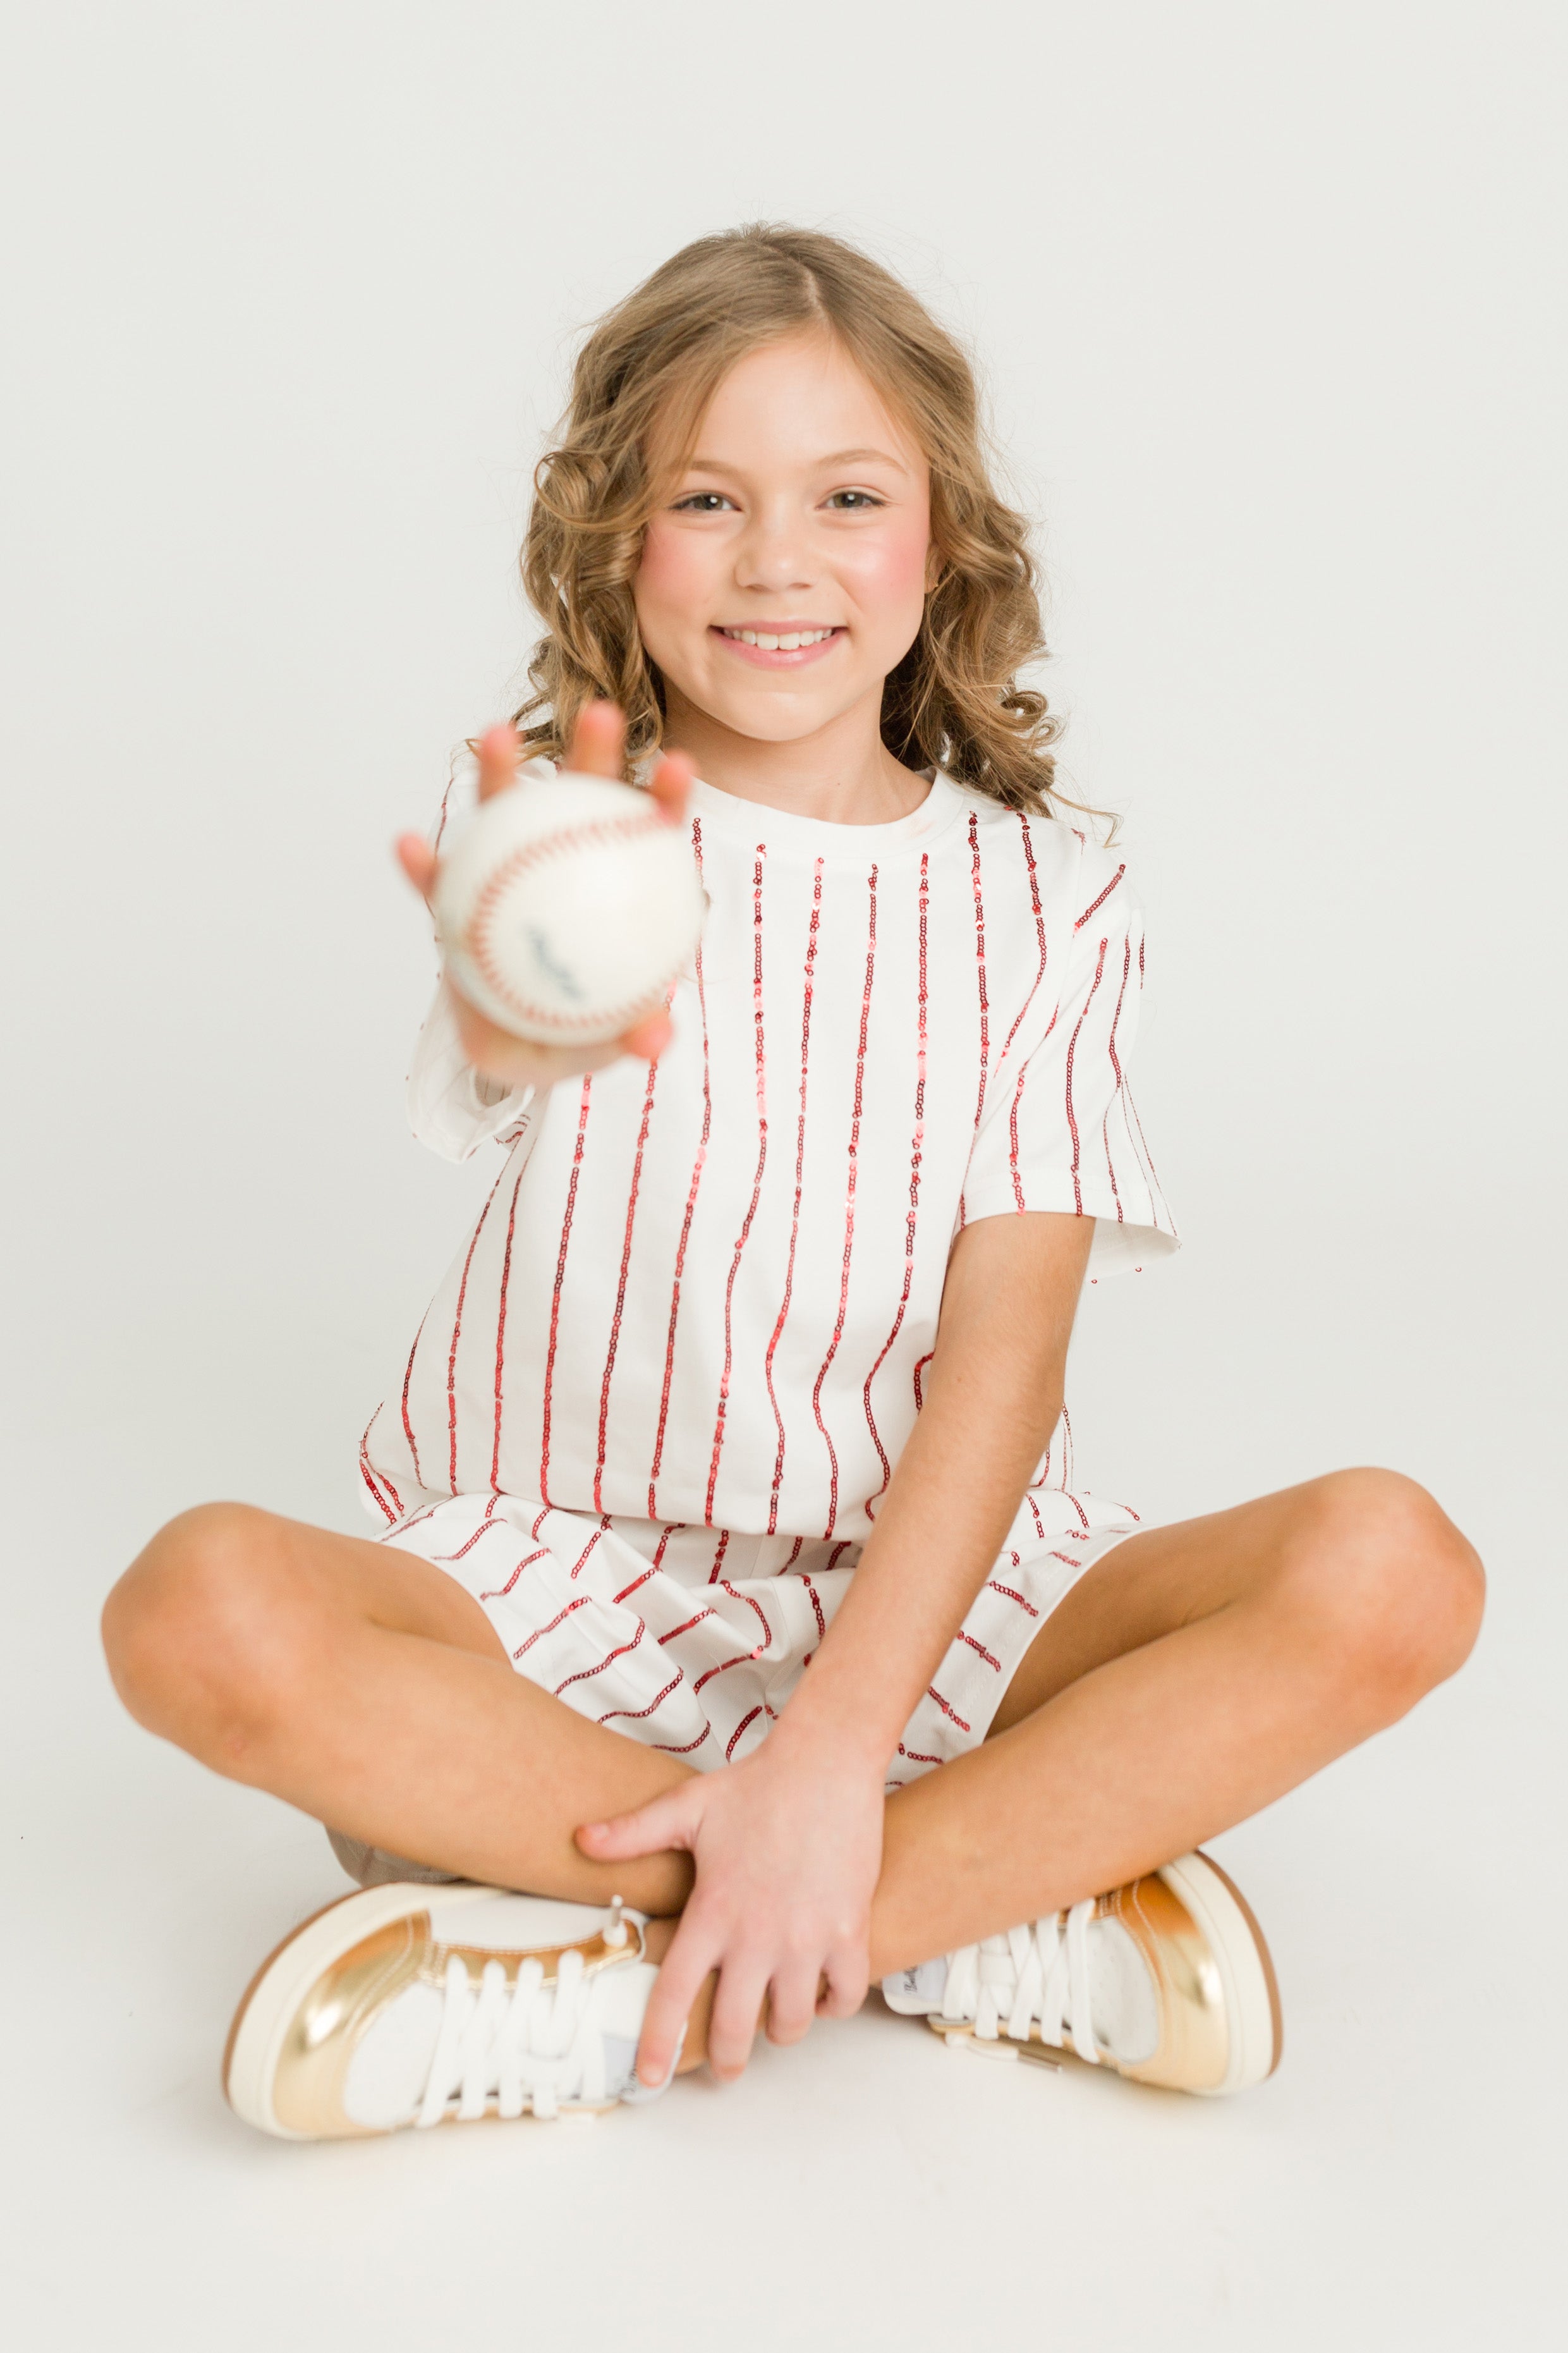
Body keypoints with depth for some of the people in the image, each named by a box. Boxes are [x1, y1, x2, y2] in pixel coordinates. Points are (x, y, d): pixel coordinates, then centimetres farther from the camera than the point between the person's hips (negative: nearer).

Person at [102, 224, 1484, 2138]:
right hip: (559, 1591, 0)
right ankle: (1012, 1898, -21)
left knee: (1389, 1571, -24)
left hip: (926, 1589, 1)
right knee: (204, 1607, -30)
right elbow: (506, 1058, -28)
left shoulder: (1040, 900, 1)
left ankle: (636, 1987, -23)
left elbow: (1005, 1350, -9)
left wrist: (831, 1751, -21)